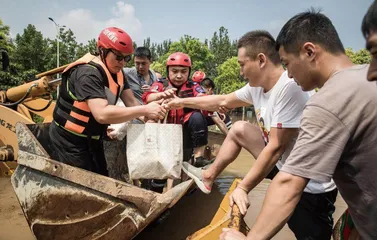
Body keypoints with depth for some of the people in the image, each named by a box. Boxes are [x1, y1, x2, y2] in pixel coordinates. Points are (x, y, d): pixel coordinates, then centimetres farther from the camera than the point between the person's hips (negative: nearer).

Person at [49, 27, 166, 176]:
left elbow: (131, 102, -3)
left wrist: (150, 118, -21)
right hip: (70, 141, -8)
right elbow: (102, 114, -39)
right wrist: (145, 110, -37)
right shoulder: (88, 73, -27)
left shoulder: (116, 72, 1)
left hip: (91, 139, 8)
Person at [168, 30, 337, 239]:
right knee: (238, 129, 11)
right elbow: (223, 101, 13)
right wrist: (183, 102, 20)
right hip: (283, 164, 8)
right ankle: (208, 177, 26)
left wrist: (243, 188, -18)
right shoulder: (256, 87, -3)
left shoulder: (290, 87, -29)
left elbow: (276, 148, -27)